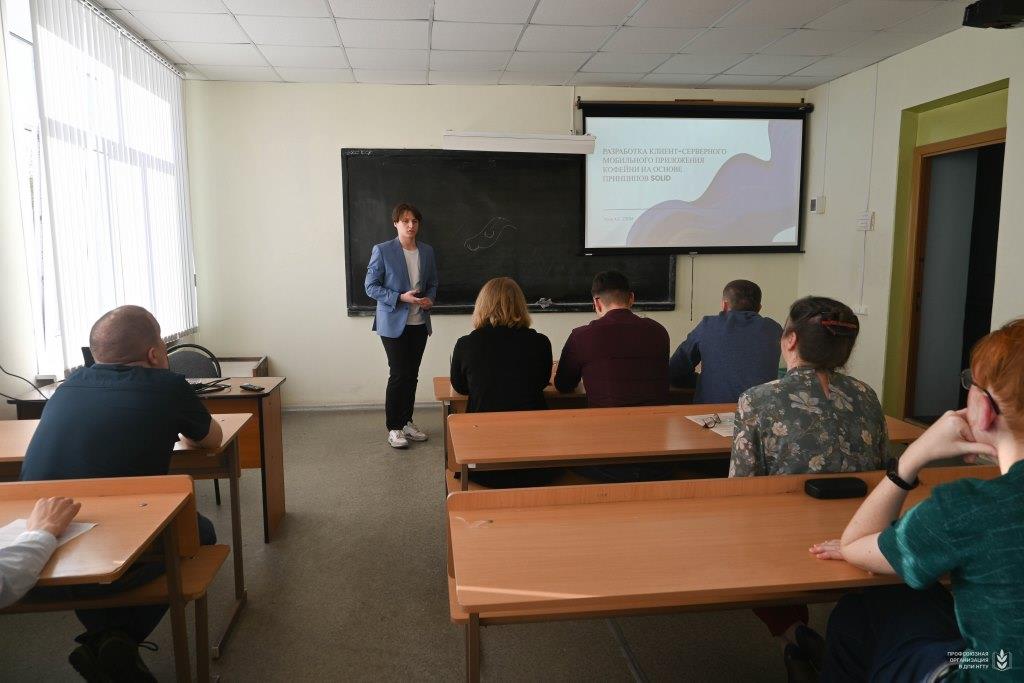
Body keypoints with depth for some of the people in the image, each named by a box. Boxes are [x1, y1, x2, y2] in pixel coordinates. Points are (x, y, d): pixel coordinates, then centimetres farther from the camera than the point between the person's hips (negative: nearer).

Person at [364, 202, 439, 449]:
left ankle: (407, 422, 24)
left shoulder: (427, 251, 7)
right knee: (399, 374, -3)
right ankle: (393, 428, 9)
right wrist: (400, 297, -19)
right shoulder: (382, 250, -7)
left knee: (412, 374, 10)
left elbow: (433, 283, 17)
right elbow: (370, 286, -8)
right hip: (394, 323, -5)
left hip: (419, 323, 5)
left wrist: (429, 299, -4)